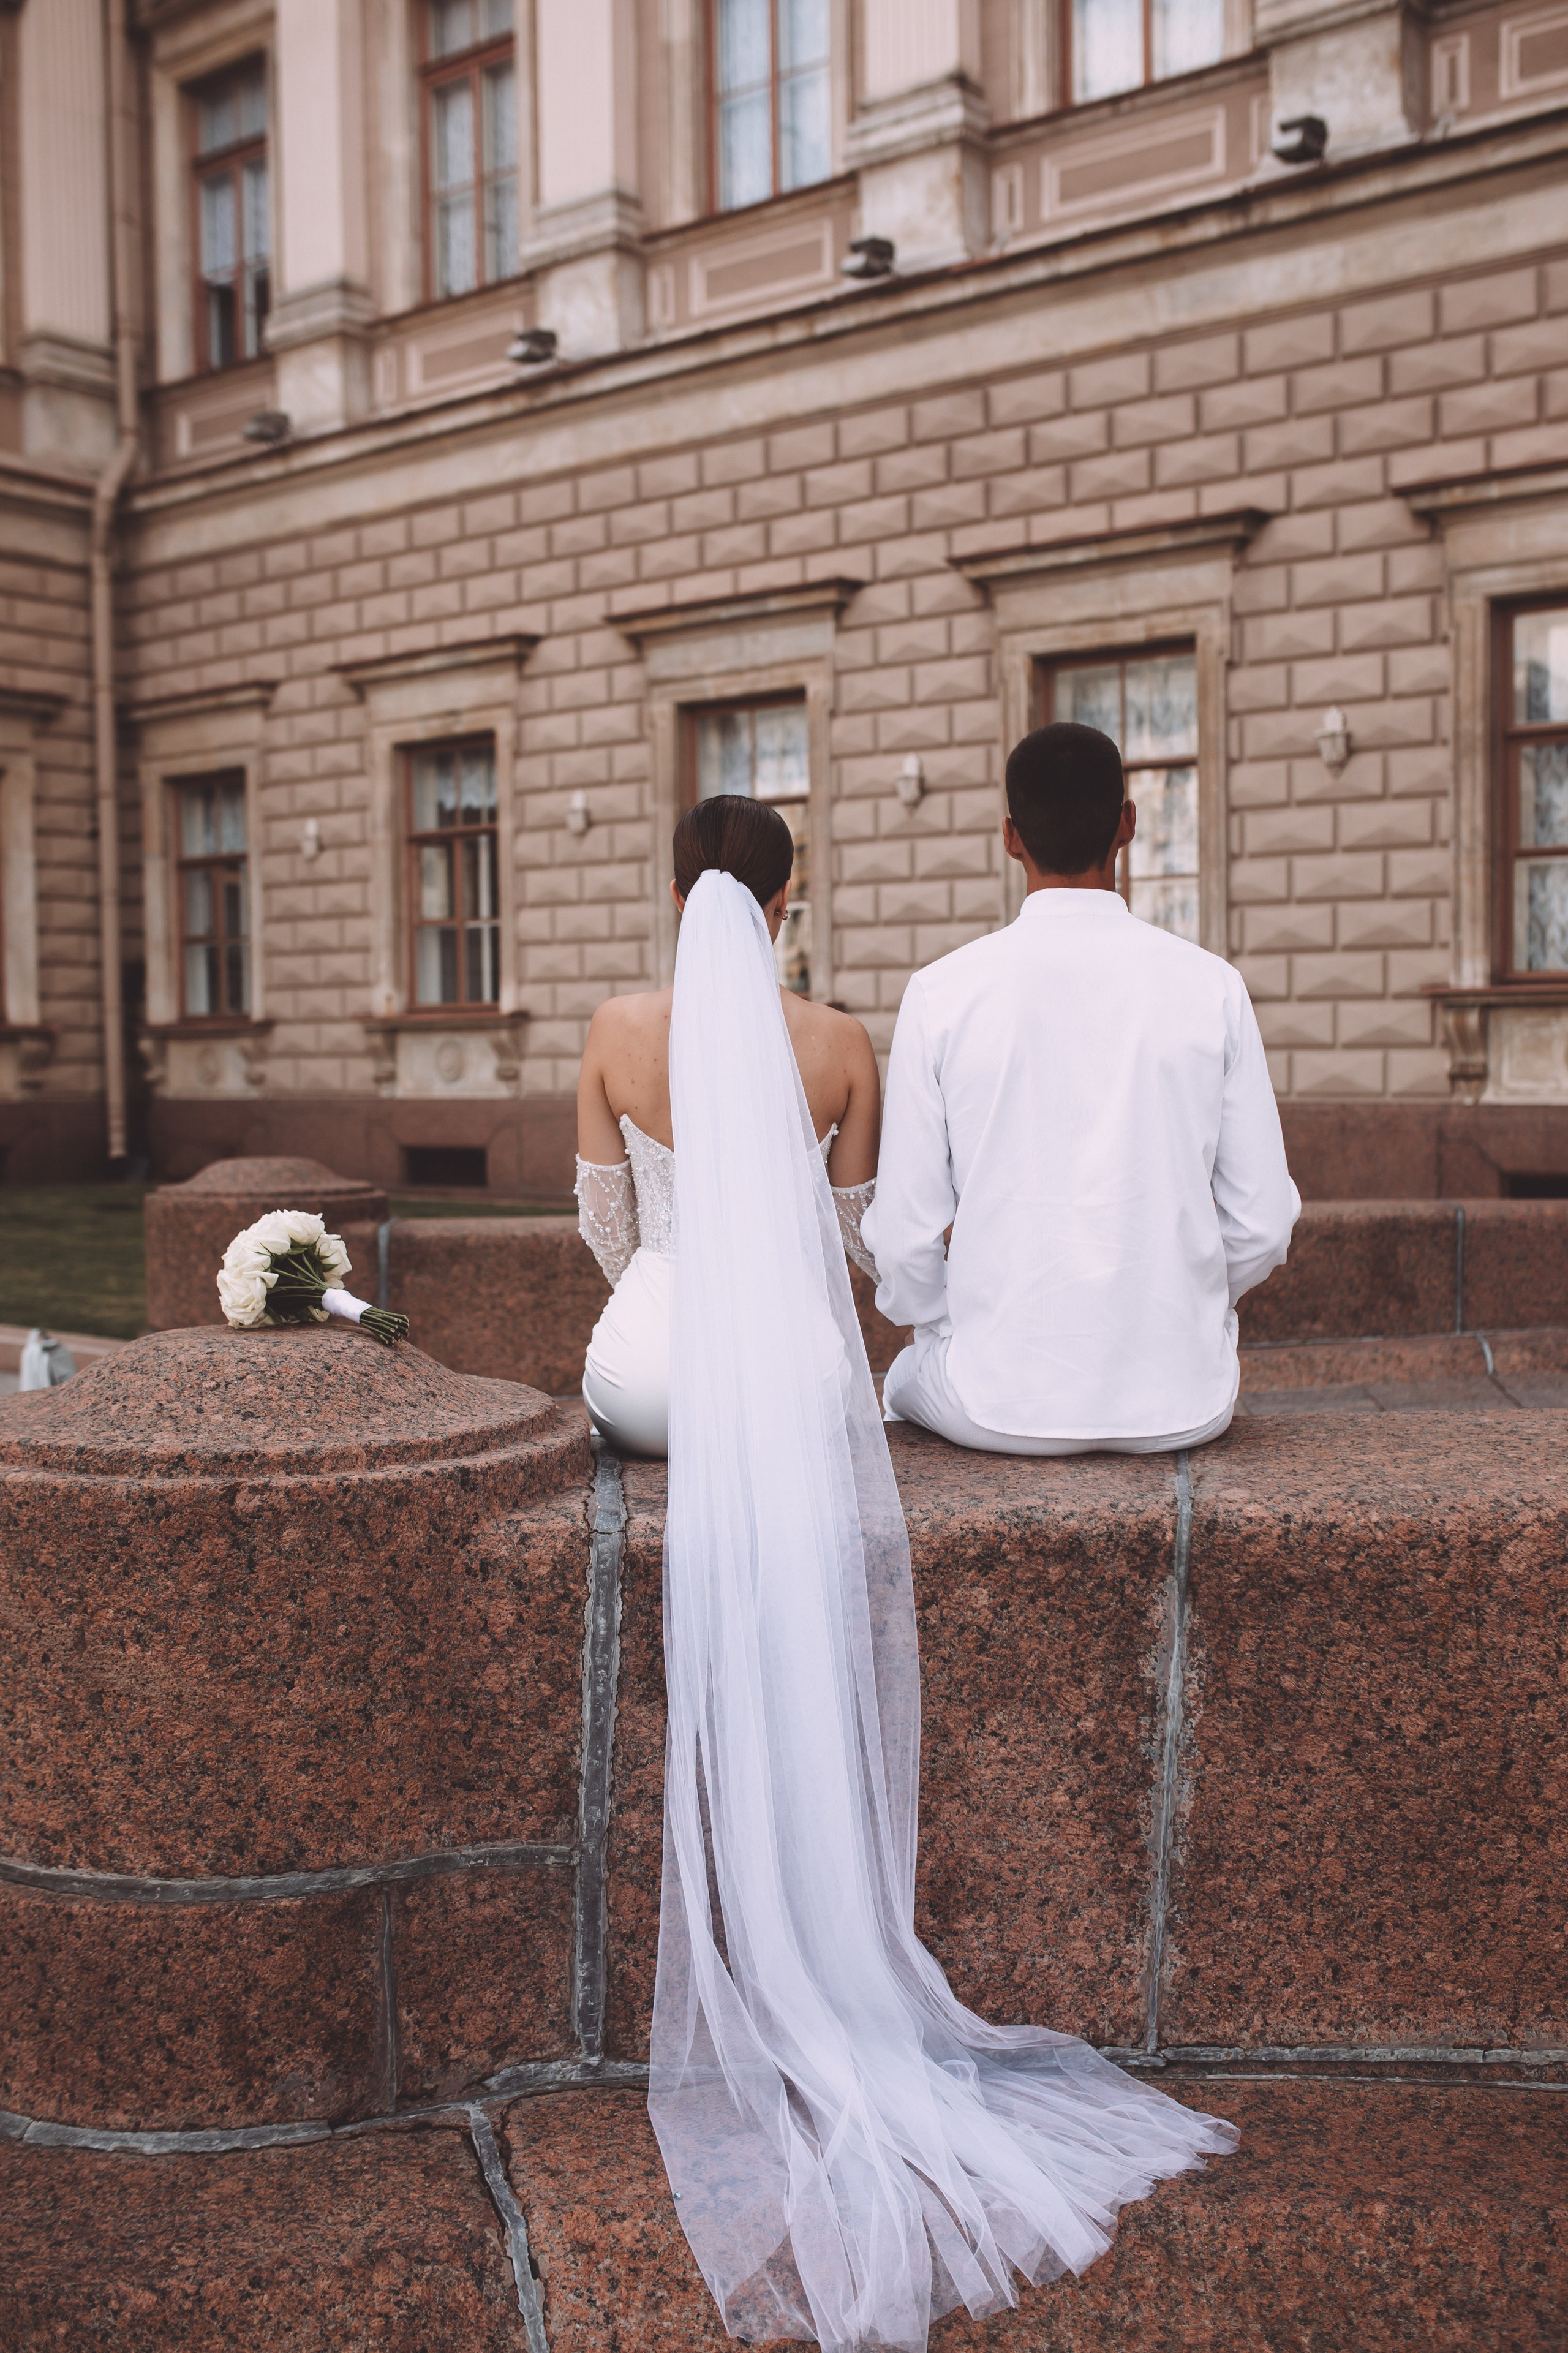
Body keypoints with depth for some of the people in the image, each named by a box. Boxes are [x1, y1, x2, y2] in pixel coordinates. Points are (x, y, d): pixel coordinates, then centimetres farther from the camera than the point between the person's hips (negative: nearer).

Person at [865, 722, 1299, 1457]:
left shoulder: (941, 992, -7)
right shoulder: (1211, 986, -4)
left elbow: (908, 1232, -6)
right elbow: (1262, 1224, -2)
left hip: (1004, 1407, -1)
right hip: (1182, 1406, 2)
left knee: (907, 1379, 32)